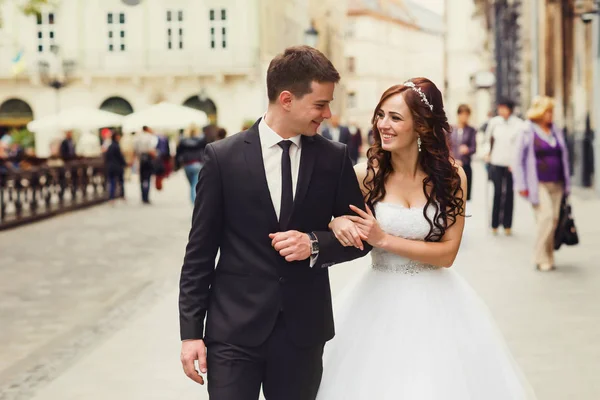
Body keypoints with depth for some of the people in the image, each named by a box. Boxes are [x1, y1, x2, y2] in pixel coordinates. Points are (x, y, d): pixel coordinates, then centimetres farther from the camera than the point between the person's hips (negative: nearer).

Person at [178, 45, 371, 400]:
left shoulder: (334, 158, 2)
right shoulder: (223, 157, -4)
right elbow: (200, 250, -1)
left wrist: (315, 244, -12)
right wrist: (191, 331, -4)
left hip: (303, 330, 2)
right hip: (234, 330, -2)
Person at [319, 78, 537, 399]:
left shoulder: (450, 176, -7)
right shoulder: (365, 174, -8)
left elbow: (448, 252, -9)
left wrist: (384, 239, -18)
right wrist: (337, 223, -21)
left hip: (436, 303, 0)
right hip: (380, 303, 0)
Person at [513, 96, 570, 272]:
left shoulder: (556, 132, 12)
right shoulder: (528, 133, -3)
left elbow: (564, 157, 18)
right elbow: (519, 160, -1)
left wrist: (567, 183, 16)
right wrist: (522, 185, -5)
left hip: (556, 184, 5)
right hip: (538, 184, -5)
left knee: (554, 219, 2)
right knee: (546, 216, -16)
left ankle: (548, 257, 12)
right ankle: (542, 259, -7)